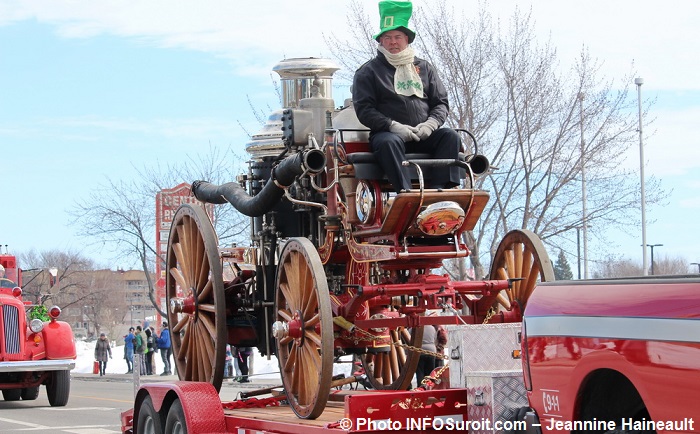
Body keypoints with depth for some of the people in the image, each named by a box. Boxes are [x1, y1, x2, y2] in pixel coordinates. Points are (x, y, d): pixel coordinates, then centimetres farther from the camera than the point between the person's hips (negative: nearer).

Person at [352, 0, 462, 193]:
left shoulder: (424, 68, 20)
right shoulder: (368, 72, 9)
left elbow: (441, 103, 17)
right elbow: (364, 109, -2)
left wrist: (430, 124, -6)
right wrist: (393, 126, -16)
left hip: (424, 135, 4)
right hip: (387, 133, -3)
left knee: (451, 136, -24)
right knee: (389, 142, -38)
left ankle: (440, 189, -37)